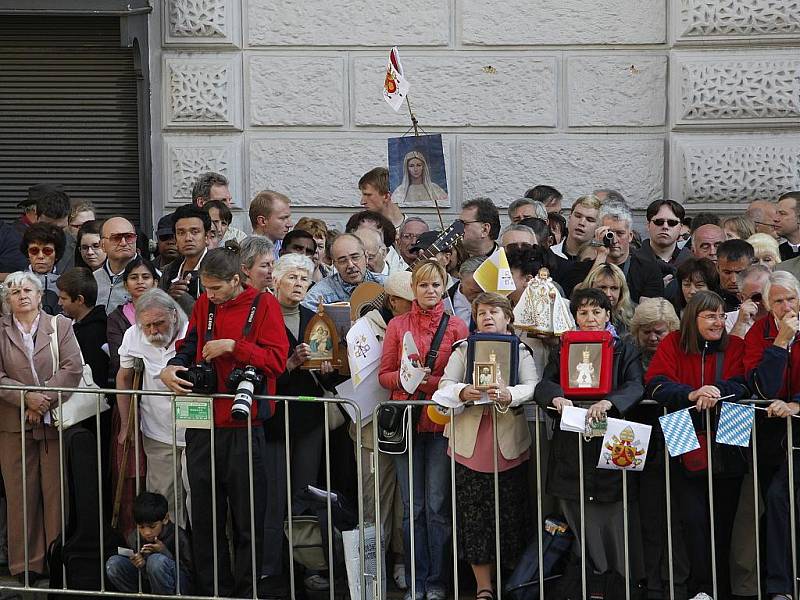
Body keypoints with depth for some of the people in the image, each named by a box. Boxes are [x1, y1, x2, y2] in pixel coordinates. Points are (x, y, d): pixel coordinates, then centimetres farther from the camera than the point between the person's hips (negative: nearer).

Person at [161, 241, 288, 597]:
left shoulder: (263, 306, -4)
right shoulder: (203, 305, 10)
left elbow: (276, 359, -10)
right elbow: (188, 347, 12)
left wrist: (234, 346, -17)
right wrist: (173, 368, -8)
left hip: (243, 426, -5)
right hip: (203, 423, 5)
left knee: (246, 517, 2)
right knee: (204, 514, 9)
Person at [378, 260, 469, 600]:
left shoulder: (456, 326, 4)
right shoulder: (397, 325, 9)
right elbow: (384, 374, 9)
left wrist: (430, 381, -13)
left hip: (442, 421, -1)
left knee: (438, 505, -2)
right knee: (412, 507, 3)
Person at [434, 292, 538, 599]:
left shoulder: (520, 350, 7)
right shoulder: (463, 349, 11)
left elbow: (533, 386, -7)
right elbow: (445, 384, 1)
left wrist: (508, 395, -27)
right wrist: (464, 392, -21)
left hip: (510, 443, -1)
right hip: (470, 443, 1)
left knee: (511, 513, 1)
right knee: (473, 515, 0)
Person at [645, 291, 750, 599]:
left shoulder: (735, 346, 7)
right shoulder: (673, 344, 4)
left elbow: (743, 385, -5)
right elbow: (656, 384, -8)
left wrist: (717, 391, -26)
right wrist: (692, 394, -26)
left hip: (725, 450, 1)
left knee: (722, 522, 4)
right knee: (693, 519, -12)